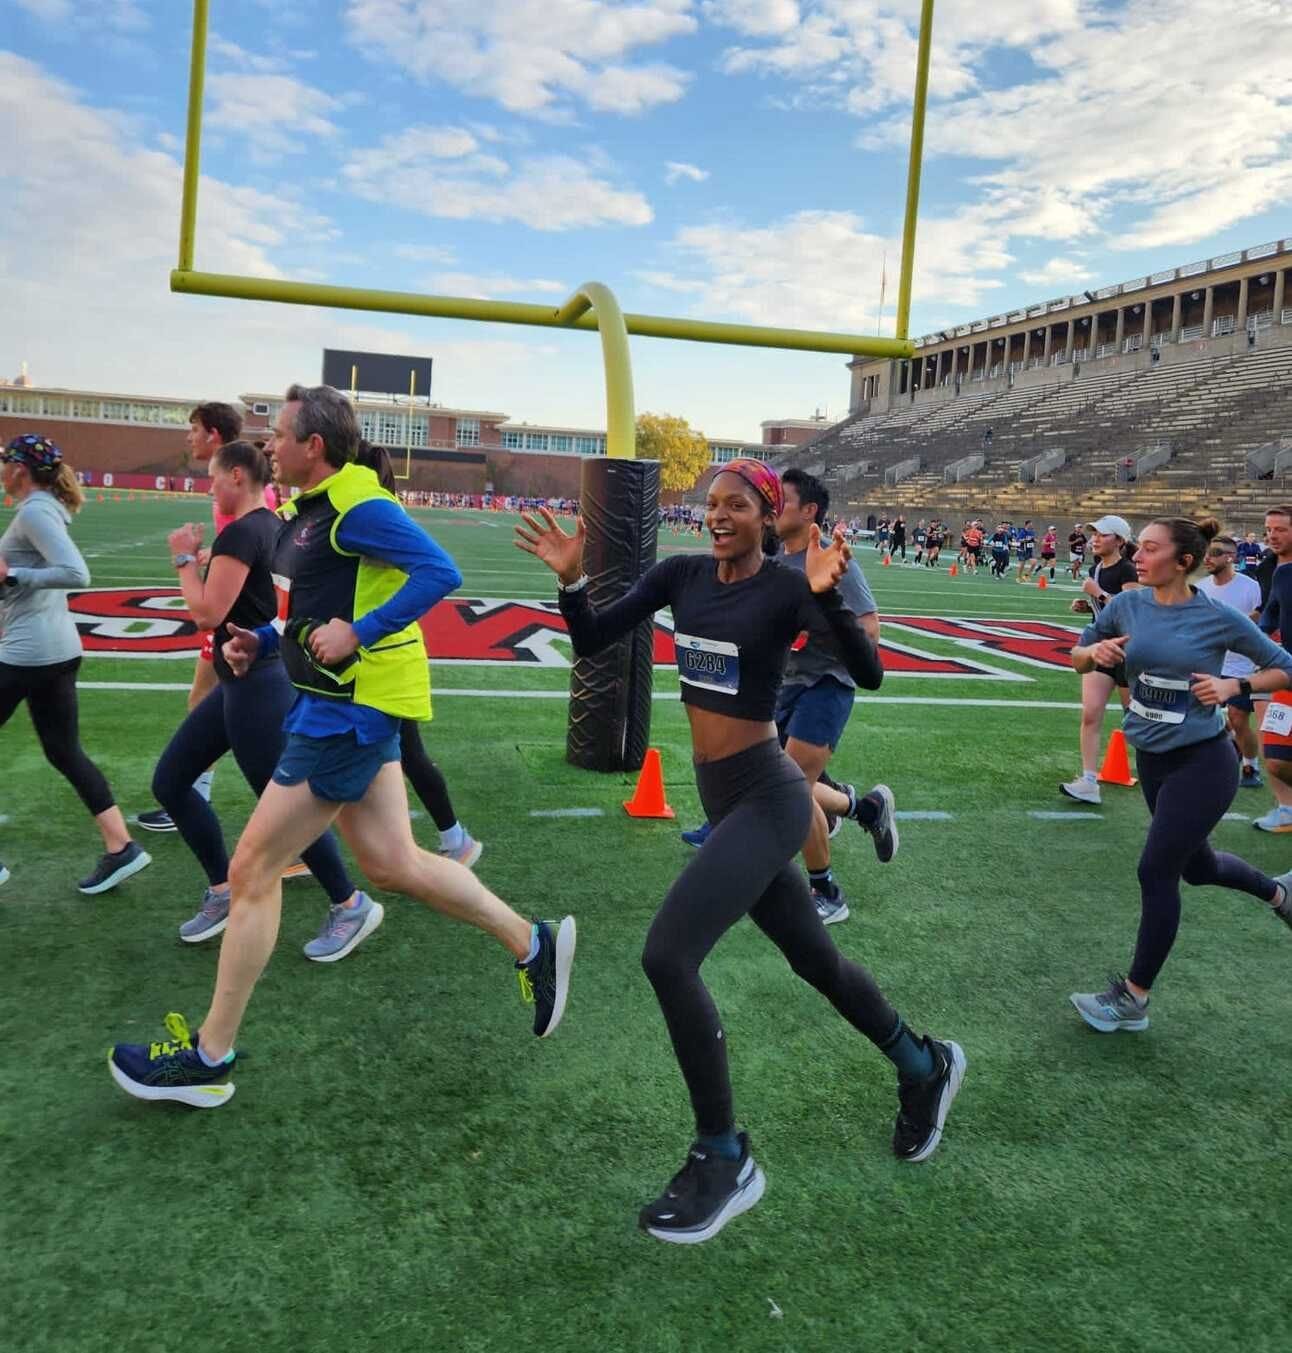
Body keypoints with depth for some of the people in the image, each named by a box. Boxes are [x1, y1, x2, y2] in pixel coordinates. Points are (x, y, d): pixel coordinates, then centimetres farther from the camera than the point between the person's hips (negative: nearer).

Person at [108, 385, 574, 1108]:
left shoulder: (358, 505, -16)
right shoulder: (308, 510, 14)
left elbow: (440, 572, -23)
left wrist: (359, 632, -25)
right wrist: (263, 641, 9)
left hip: (350, 711, -10)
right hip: (350, 705, 10)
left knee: (253, 869, -1)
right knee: (392, 863, 15)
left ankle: (209, 1058, 15)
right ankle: (533, 944, 25)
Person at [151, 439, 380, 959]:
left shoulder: (241, 532, -18)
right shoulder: (272, 527, 11)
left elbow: (207, 614, -20)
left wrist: (185, 558, -7)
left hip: (255, 683, -10)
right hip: (245, 679, 10)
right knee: (169, 781, 14)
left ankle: (352, 907, 12)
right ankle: (224, 891, 24)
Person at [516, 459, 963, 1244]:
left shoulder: (787, 588, -12)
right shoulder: (682, 574, 4)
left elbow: (868, 673, -23)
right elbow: (592, 641, 4)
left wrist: (827, 597, -37)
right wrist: (571, 580, -12)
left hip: (766, 799, -7)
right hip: (723, 797, 7)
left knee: (668, 956, -17)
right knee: (816, 959, 19)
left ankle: (724, 1161, 2)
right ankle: (926, 1067, 44)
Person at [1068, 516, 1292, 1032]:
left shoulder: (1219, 617, -13)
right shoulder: (1126, 606, -3)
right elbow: (1077, 658, 7)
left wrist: (1234, 686, -19)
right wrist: (1092, 651, -15)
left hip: (1202, 762, -6)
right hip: (1152, 759, 6)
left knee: (1157, 872, -6)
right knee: (1196, 865, 22)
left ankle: (1133, 998, 9)